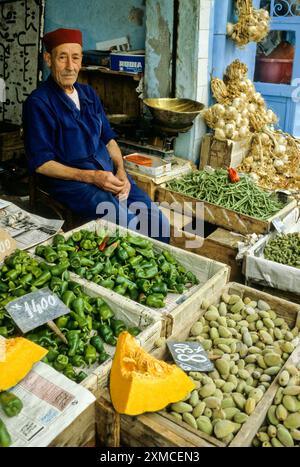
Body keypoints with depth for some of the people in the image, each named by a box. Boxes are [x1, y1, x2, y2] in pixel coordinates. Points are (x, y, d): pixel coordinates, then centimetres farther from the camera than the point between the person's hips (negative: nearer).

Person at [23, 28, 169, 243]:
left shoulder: (89, 93, 16)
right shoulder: (39, 102, -6)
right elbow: (41, 163, -10)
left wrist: (120, 170, -2)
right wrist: (91, 177, -17)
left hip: (110, 175, 6)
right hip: (70, 180, -6)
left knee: (160, 225, -7)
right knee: (132, 228, -26)